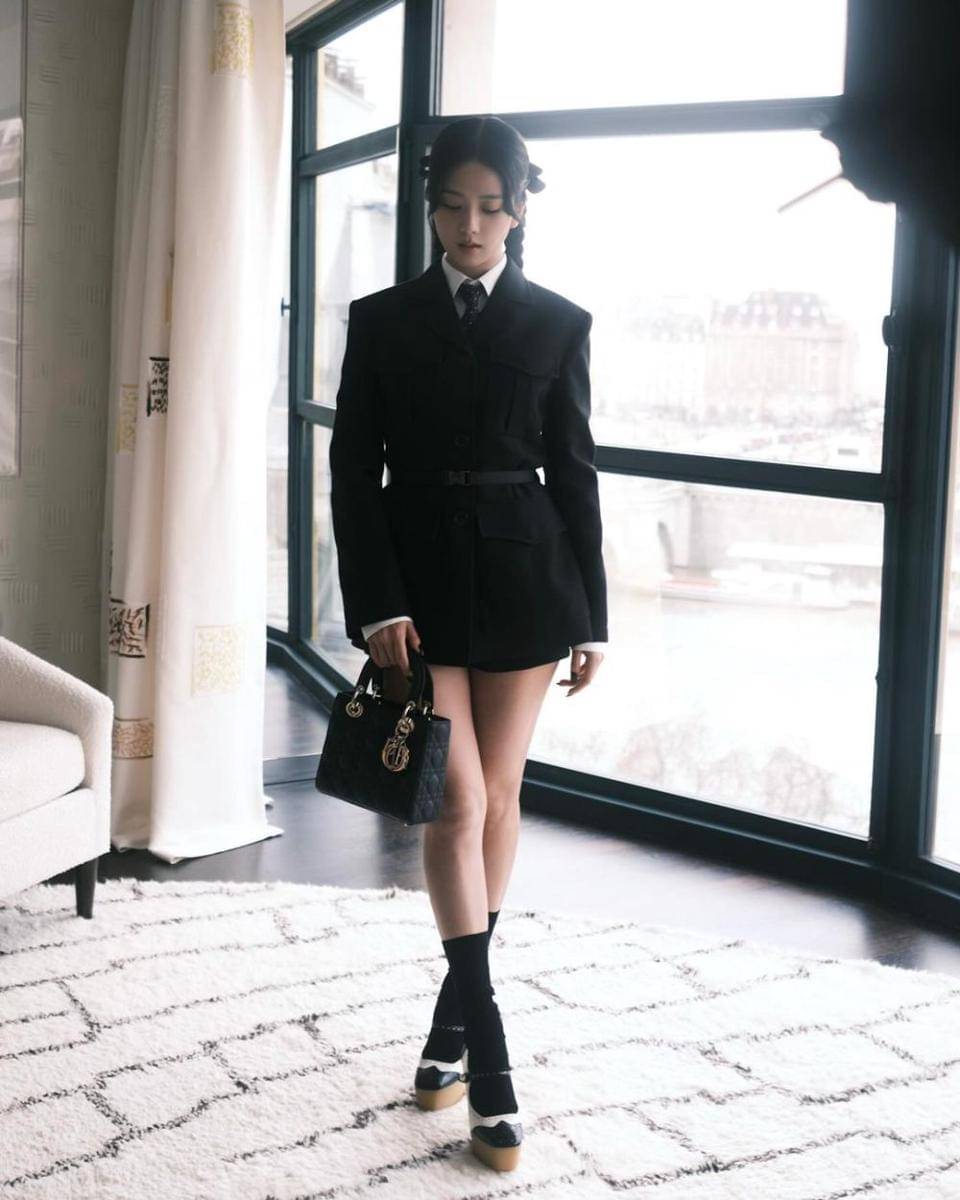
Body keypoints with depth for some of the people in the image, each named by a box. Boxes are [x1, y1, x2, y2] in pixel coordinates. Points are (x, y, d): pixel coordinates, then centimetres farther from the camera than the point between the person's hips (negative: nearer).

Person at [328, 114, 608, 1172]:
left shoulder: (559, 325, 5)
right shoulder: (382, 322, 4)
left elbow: (574, 472, 6)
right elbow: (354, 473, 1)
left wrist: (590, 617, 4)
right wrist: (378, 605, -9)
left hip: (523, 577, 1)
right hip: (418, 578, -1)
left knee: (498, 793, 8)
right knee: (457, 800, -7)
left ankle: (455, 1009, 27)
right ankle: (482, 1046, 1)